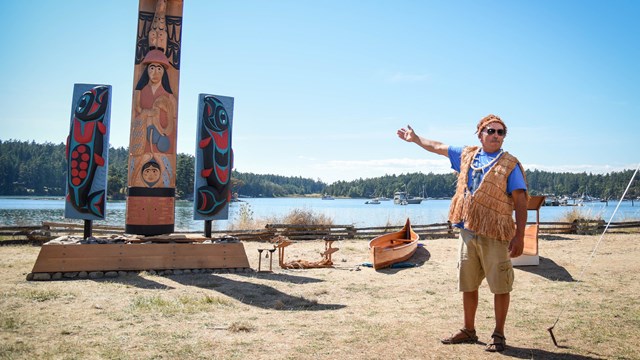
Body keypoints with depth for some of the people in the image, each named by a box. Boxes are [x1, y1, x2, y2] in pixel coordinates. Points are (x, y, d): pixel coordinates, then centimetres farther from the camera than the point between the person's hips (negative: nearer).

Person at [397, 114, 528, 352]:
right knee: (468, 285, 14)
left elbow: (520, 202, -8)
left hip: (495, 235, -5)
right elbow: (438, 147, 26)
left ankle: (499, 335, 14)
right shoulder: (467, 156, 11)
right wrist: (415, 138, 34)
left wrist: (519, 236, -15)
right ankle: (468, 330, 28)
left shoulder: (509, 164, -4)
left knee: (500, 286, 0)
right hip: (467, 232, 5)